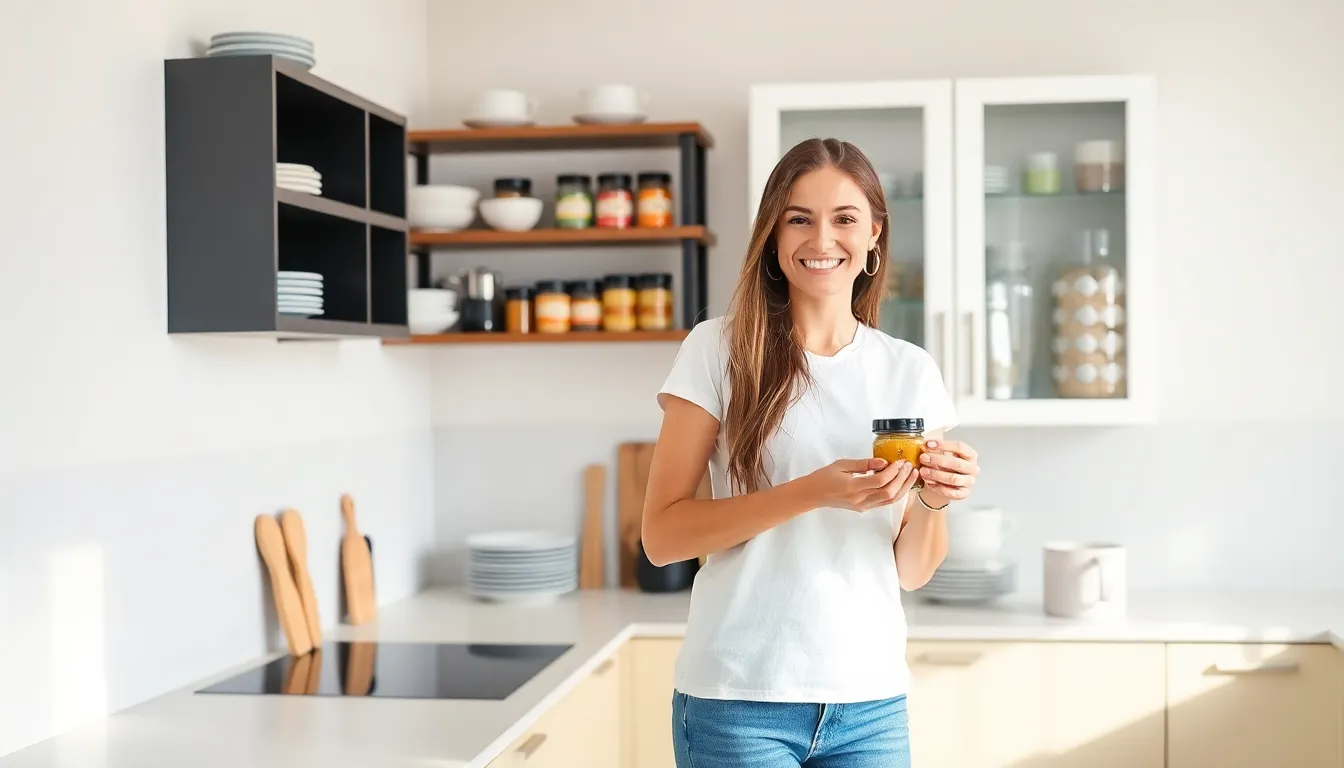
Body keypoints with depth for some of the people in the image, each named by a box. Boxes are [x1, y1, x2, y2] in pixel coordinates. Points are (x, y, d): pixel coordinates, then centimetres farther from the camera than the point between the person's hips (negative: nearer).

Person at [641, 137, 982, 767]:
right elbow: (661, 536, -9)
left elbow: (912, 572, 8)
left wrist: (933, 500, -12)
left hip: (872, 699, 4)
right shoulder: (720, 349, -4)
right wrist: (813, 492, -20)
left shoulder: (911, 372, 5)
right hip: (739, 699, -3)